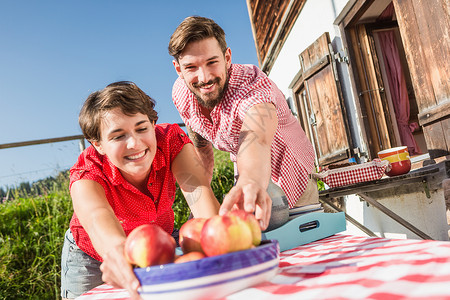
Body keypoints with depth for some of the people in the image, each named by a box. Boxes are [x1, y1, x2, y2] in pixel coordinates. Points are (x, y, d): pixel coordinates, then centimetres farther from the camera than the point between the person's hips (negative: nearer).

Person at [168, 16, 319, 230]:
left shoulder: (252, 85, -37)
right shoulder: (180, 93, -16)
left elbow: (255, 141, -59)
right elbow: (201, 148, -1)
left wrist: (252, 183, -80)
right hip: (245, 177, 5)